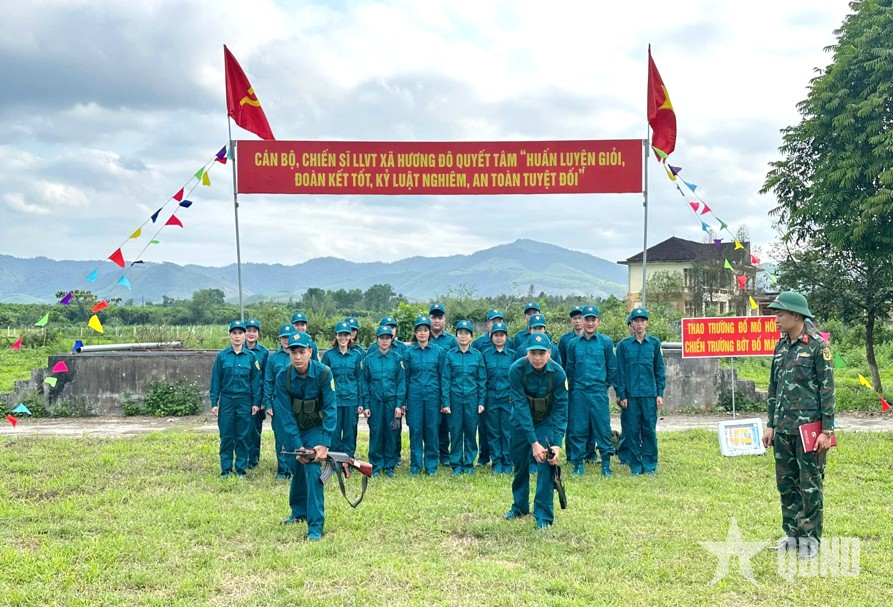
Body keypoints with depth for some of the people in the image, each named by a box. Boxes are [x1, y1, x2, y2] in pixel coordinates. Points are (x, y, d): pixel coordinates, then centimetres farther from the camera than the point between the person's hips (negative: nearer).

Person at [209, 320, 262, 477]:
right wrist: (214, 402, -1)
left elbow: (256, 381, 3)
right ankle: (226, 469, 15)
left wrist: (256, 402, -1)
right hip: (226, 401, 0)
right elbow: (216, 380, 3)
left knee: (242, 437, 6)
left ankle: (241, 468, 16)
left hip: (245, 401, 0)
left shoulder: (251, 356, 1)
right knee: (226, 436, 5)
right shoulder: (222, 356, 1)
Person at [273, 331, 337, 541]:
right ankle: (299, 512, 38)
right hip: (294, 430, 3)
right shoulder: (283, 378, -16)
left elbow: (330, 409, -21)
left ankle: (315, 525, -11)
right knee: (297, 470, 15)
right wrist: (297, 445, -21)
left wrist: (324, 444, -26)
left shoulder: (324, 373, -22)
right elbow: (285, 414, -15)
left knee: (313, 472, -15)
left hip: (316, 428, -3)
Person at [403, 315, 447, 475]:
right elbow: (405, 378, 7)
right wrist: (403, 401, 3)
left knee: (432, 430, 4)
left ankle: (431, 465, 15)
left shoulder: (438, 351, 3)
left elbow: (442, 376, 4)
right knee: (415, 430, 3)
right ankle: (415, 465, 13)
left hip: (432, 395, 0)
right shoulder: (409, 353, 5)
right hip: (414, 395, 1)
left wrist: (444, 400, 0)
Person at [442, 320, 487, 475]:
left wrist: (481, 402, 0)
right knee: (455, 432, 3)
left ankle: (469, 464, 17)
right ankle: (456, 465, 13)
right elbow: (446, 380, 0)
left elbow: (482, 379, 5)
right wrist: (446, 402, -5)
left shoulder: (477, 355, 3)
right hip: (455, 398, 0)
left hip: (472, 399, 1)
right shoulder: (450, 355, 1)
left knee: (471, 431, 5)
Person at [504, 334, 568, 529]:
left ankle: (544, 515, -5)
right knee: (519, 462, 11)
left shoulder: (558, 373, -26)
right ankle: (519, 506, 34)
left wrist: (557, 444, -29)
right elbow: (521, 406, -29)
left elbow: (560, 410, -21)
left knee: (546, 462, -15)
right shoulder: (516, 369, -29)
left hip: (546, 420, -1)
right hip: (522, 419, 1)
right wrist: (533, 441, -33)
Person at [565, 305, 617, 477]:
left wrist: (606, 385, 9)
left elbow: (612, 368, 9)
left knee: (603, 429, 0)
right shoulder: (573, 343, 7)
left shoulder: (606, 342, 3)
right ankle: (578, 464, 12)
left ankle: (606, 464, 10)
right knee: (578, 429, 4)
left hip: (599, 392, -1)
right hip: (579, 393, 1)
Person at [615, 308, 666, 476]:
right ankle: (635, 466, 13)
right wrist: (621, 395, -2)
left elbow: (660, 370, 7)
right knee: (632, 430, 4)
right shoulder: (623, 345, 3)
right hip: (631, 395, 0)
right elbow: (620, 372, 3)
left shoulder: (654, 343, 5)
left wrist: (660, 394, 2)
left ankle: (650, 465, 14)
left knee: (650, 430, 4)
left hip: (650, 394, 1)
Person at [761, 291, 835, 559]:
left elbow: (827, 389, -10)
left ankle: (810, 538, 12)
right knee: (786, 483, 12)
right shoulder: (781, 346, 11)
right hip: (783, 429, 7)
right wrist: (771, 424, 14)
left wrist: (827, 430, -13)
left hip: (809, 427, -7)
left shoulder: (818, 346, -8)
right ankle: (792, 534, 23)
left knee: (810, 484, 1)